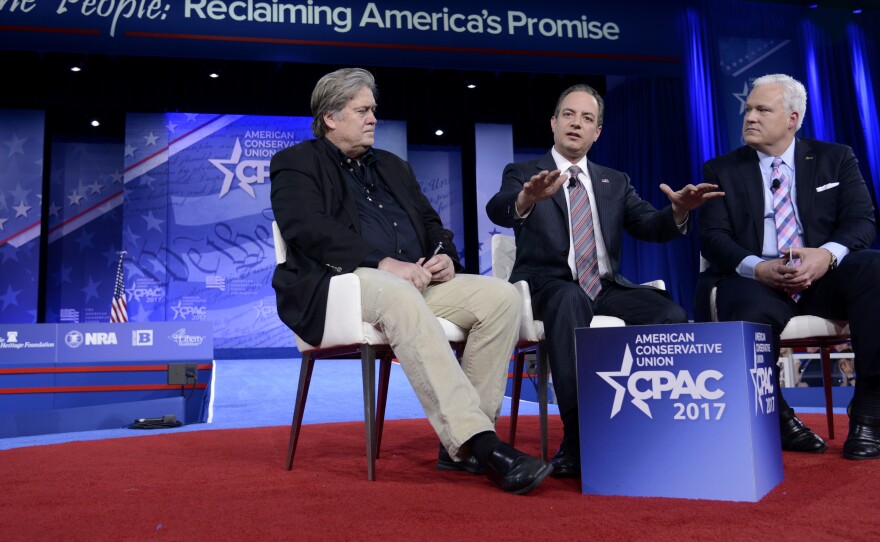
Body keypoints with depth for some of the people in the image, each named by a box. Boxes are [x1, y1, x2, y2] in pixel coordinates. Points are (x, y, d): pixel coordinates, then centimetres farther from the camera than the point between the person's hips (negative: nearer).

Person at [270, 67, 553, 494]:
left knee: (502, 295, -16)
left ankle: (461, 442, -16)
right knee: (401, 297, -40)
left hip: (417, 281, 7)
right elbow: (309, 229, -10)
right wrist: (383, 263, -22)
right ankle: (482, 443, -41)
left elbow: (431, 223, 25)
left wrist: (445, 255, 0)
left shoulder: (393, 167, 29)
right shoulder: (295, 164, 9)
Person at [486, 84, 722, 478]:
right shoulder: (522, 174, 8)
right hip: (550, 286, -3)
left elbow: (651, 227, 8)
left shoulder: (615, 182, 20)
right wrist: (528, 198, -38)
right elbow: (498, 211, -14)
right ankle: (577, 438, -36)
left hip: (606, 287, 4)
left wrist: (679, 210, -16)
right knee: (571, 301, -39)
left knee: (670, 314, -25)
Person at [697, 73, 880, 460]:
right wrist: (757, 267, -21)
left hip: (824, 275, 2)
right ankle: (775, 417, -7)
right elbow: (713, 237, -1)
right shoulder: (720, 171, 10)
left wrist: (827, 255, -21)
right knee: (751, 317, -36)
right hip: (756, 280, -1)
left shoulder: (836, 159, 14)